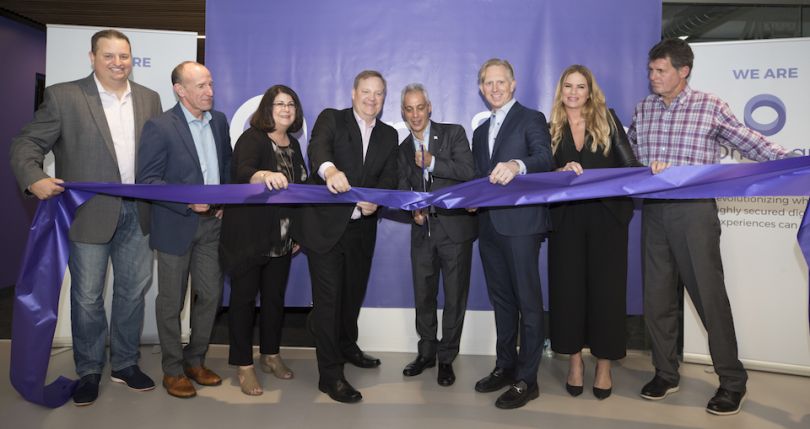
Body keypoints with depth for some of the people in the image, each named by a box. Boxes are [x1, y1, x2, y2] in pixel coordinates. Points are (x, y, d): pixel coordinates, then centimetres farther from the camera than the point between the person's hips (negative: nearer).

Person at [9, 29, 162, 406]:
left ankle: (125, 364, 30)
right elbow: (26, 144, -4)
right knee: (87, 298, 7)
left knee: (133, 292, 13)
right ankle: (88, 371, 26)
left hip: (137, 213, 4)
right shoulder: (63, 96, -4)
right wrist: (34, 178, -23)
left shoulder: (148, 99, 8)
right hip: (90, 213, -3)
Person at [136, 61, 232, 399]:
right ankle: (173, 371, 23)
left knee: (210, 295, 11)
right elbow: (147, 179, -14)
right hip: (176, 226, -5)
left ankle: (195, 361, 29)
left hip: (211, 223, 6)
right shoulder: (160, 127, -11)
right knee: (171, 301, 7)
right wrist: (187, 200, -24)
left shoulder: (219, 121, 7)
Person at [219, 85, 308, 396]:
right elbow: (242, 171, -30)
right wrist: (264, 175, -52)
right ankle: (243, 365, 15)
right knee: (244, 297, 4)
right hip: (247, 236, -6)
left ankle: (271, 355, 29)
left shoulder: (293, 145, 10)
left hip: (282, 239, 6)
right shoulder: (251, 138, -10)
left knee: (275, 296, 14)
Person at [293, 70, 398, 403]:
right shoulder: (331, 119, -2)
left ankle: (346, 346, 44)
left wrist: (376, 200, -23)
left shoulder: (389, 135, 11)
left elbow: (389, 178, -1)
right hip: (325, 226, -5)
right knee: (328, 298, -2)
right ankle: (330, 375, 8)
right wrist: (329, 169, -47)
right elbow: (318, 147, -24)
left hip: (361, 229, 5)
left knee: (353, 293, 20)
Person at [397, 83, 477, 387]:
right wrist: (412, 211, -8)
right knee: (423, 296, 13)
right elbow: (403, 191, 11)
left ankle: (446, 358, 20)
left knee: (455, 297, 4)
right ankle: (426, 353, 31)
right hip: (422, 231, 4)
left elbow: (468, 172, -15)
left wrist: (432, 163, -17)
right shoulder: (403, 148, 12)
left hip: (455, 227, -4)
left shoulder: (453, 133, -2)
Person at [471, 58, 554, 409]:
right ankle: (505, 366, 27)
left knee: (528, 301, -1)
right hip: (489, 225, 7)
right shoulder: (480, 131, 21)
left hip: (520, 223, -7)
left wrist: (517, 165, -37)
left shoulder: (531, 119, -1)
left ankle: (526, 379, 7)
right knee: (501, 300, 15)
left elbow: (546, 159, -18)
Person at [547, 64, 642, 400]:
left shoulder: (607, 119, 7)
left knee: (605, 287, 3)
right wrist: (563, 171, -20)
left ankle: (604, 365, 16)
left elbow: (629, 163, 1)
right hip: (566, 219, 1)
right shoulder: (552, 128, 8)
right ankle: (575, 360, 20)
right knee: (568, 287, 4)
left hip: (606, 217, -1)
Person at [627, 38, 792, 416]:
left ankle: (732, 381, 16)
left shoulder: (709, 107, 0)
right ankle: (665, 374, 23)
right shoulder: (643, 109, 10)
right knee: (657, 296, 9)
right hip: (654, 212, 4)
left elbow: (749, 142, 2)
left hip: (694, 211, -4)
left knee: (709, 295, 0)